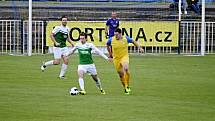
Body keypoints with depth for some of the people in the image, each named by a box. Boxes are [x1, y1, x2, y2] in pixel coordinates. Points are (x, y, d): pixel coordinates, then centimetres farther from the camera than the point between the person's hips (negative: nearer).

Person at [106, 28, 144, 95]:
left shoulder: (126, 39, -11)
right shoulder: (111, 40, -11)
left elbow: (133, 41, 8)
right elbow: (107, 45, 12)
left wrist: (139, 48, 3)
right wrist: (110, 53, 15)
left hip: (124, 57, -2)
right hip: (116, 59, 2)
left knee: (126, 68, -30)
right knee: (121, 74, 4)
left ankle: (127, 85, -14)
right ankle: (125, 88, 24)